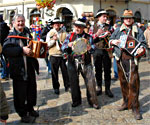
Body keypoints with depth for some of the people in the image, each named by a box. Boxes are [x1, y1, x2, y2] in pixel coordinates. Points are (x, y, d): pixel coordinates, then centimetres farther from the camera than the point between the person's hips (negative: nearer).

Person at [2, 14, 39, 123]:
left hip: (30, 68, 6)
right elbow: (5, 50, -25)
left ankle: (30, 108, 38)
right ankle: (23, 114, 20)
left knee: (32, 90, 17)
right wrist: (22, 50, -30)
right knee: (20, 93, 4)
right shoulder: (11, 36, -9)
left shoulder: (27, 33, 10)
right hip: (19, 70, -6)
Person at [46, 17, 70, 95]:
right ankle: (56, 88, 17)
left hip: (63, 55, 1)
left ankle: (67, 86, 14)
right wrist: (53, 40, -15)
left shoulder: (64, 33, 9)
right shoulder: (50, 33, 6)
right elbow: (47, 45, 0)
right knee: (54, 72, 5)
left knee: (65, 71, 1)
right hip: (54, 55, 0)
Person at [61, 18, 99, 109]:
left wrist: (90, 48, -26)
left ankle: (93, 101, 9)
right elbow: (63, 48, 4)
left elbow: (93, 48, -3)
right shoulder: (70, 36, 10)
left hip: (85, 63, -1)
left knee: (90, 82, -4)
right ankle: (76, 101, 25)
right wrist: (68, 45, -18)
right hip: (73, 63, 2)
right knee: (74, 82, 8)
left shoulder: (88, 37, 7)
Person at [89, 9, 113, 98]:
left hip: (106, 51, 0)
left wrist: (108, 34, -13)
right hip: (97, 51, 0)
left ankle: (108, 89, 12)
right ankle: (99, 88, 20)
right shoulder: (93, 27, 4)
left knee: (107, 70, 2)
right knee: (98, 70, 8)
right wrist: (97, 34, -16)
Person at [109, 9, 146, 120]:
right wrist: (113, 42, -2)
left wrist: (142, 49, -20)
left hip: (132, 60, -4)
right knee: (123, 82, 11)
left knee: (133, 83, -8)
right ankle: (126, 103, 26)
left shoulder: (138, 31, 6)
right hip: (120, 59, 4)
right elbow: (110, 39, 21)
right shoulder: (118, 30, 15)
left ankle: (135, 107, 0)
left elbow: (143, 43, 2)